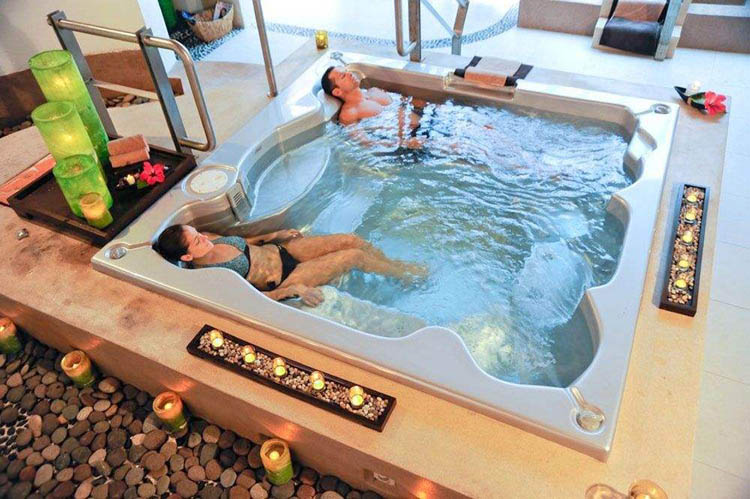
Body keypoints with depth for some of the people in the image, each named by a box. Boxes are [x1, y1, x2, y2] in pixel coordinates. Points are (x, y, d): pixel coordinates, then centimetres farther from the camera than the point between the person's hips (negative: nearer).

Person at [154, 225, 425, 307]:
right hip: (283, 280, -7)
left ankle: (395, 265, 24)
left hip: (279, 250, 7)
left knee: (352, 240, -2)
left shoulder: (208, 240, -3)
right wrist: (294, 290, -22)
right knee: (356, 256, -11)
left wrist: (274, 235, 10)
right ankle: (404, 275, 17)